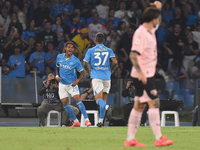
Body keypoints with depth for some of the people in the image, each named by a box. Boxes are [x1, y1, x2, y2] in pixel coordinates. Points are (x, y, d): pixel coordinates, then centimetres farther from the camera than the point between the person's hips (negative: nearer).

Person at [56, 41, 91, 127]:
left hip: (72, 84, -4)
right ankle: (76, 121, 11)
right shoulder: (59, 57, -2)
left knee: (77, 99, -22)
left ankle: (86, 120, -20)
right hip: (62, 84, 4)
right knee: (64, 103, -1)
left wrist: (77, 81, -24)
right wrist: (57, 76, -3)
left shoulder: (76, 61, -13)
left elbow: (82, 73, -7)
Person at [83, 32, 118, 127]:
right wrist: (111, 70, 15)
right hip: (106, 76, 3)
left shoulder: (90, 51, 2)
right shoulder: (109, 50, 7)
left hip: (96, 76, -3)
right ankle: (101, 120, 15)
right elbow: (115, 62, -5)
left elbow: (85, 64, -2)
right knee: (104, 97, 14)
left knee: (98, 99, -8)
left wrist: (87, 70, 19)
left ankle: (106, 106, -43)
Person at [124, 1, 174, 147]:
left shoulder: (150, 30, 11)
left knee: (139, 105, 9)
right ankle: (159, 138, -11)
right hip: (143, 75, -10)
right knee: (154, 103, -10)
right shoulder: (141, 33, -17)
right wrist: (140, 72, -31)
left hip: (147, 74, 10)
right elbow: (133, 55, -23)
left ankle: (130, 139, 10)